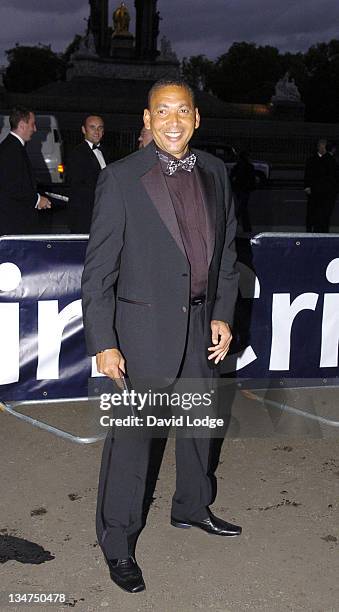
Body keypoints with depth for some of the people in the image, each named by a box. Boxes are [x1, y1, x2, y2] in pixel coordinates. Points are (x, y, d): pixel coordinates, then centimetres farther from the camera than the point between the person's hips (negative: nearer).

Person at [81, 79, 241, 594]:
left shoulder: (214, 172, 3)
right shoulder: (121, 179, -12)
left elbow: (226, 249, 11)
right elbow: (98, 270, -12)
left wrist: (223, 315, 4)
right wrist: (103, 343, -15)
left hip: (202, 324, 6)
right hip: (144, 326, -5)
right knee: (130, 437, 4)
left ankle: (192, 507, 45)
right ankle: (118, 543, 22)